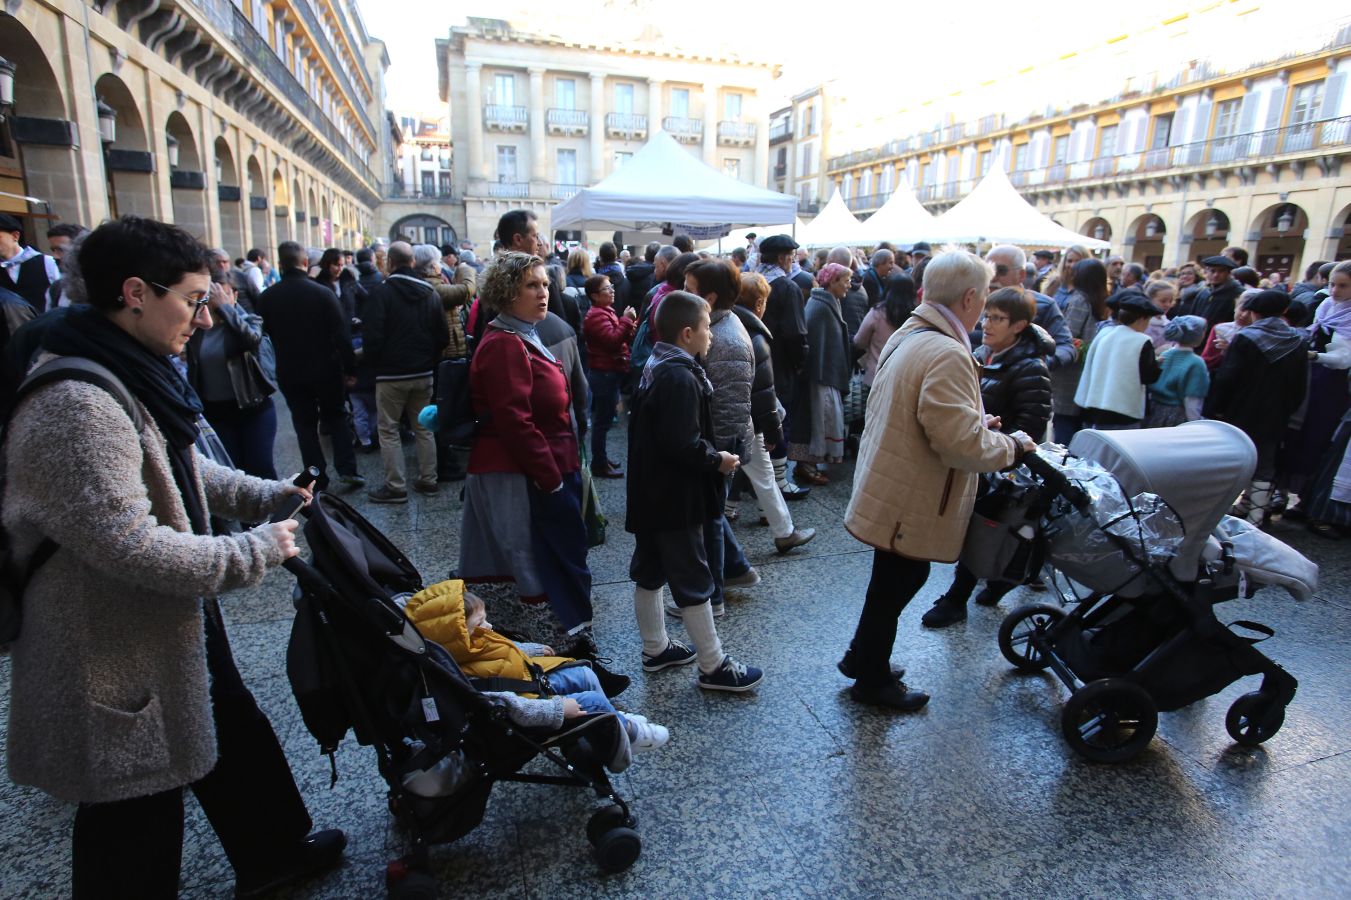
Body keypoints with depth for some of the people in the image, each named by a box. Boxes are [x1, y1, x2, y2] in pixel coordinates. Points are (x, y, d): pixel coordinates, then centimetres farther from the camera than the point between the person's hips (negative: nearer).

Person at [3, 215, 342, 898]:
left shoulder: (132, 373, 4)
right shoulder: (74, 405, -29)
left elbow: (182, 469, 16)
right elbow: (130, 546, -30)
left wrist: (265, 495, 4)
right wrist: (258, 551, -21)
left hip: (175, 626, 10)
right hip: (117, 655, -10)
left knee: (233, 738, 25)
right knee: (136, 820, 10)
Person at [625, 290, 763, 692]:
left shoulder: (655, 368, 9)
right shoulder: (681, 378, -22)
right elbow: (683, 446, -28)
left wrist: (709, 453, 12)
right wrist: (718, 460, -12)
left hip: (650, 494, 10)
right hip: (676, 500, -10)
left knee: (649, 573, 18)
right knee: (693, 582, 2)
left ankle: (655, 649, 35)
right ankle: (713, 667, 16)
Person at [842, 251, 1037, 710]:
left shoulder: (908, 335, 7)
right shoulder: (946, 355, -26)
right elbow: (960, 442, -31)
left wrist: (978, 422, 16)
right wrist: (1012, 445, -13)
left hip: (893, 490, 9)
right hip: (909, 502, -9)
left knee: (895, 582, 24)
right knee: (894, 587, 9)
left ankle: (861, 656, 41)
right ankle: (872, 681, 30)